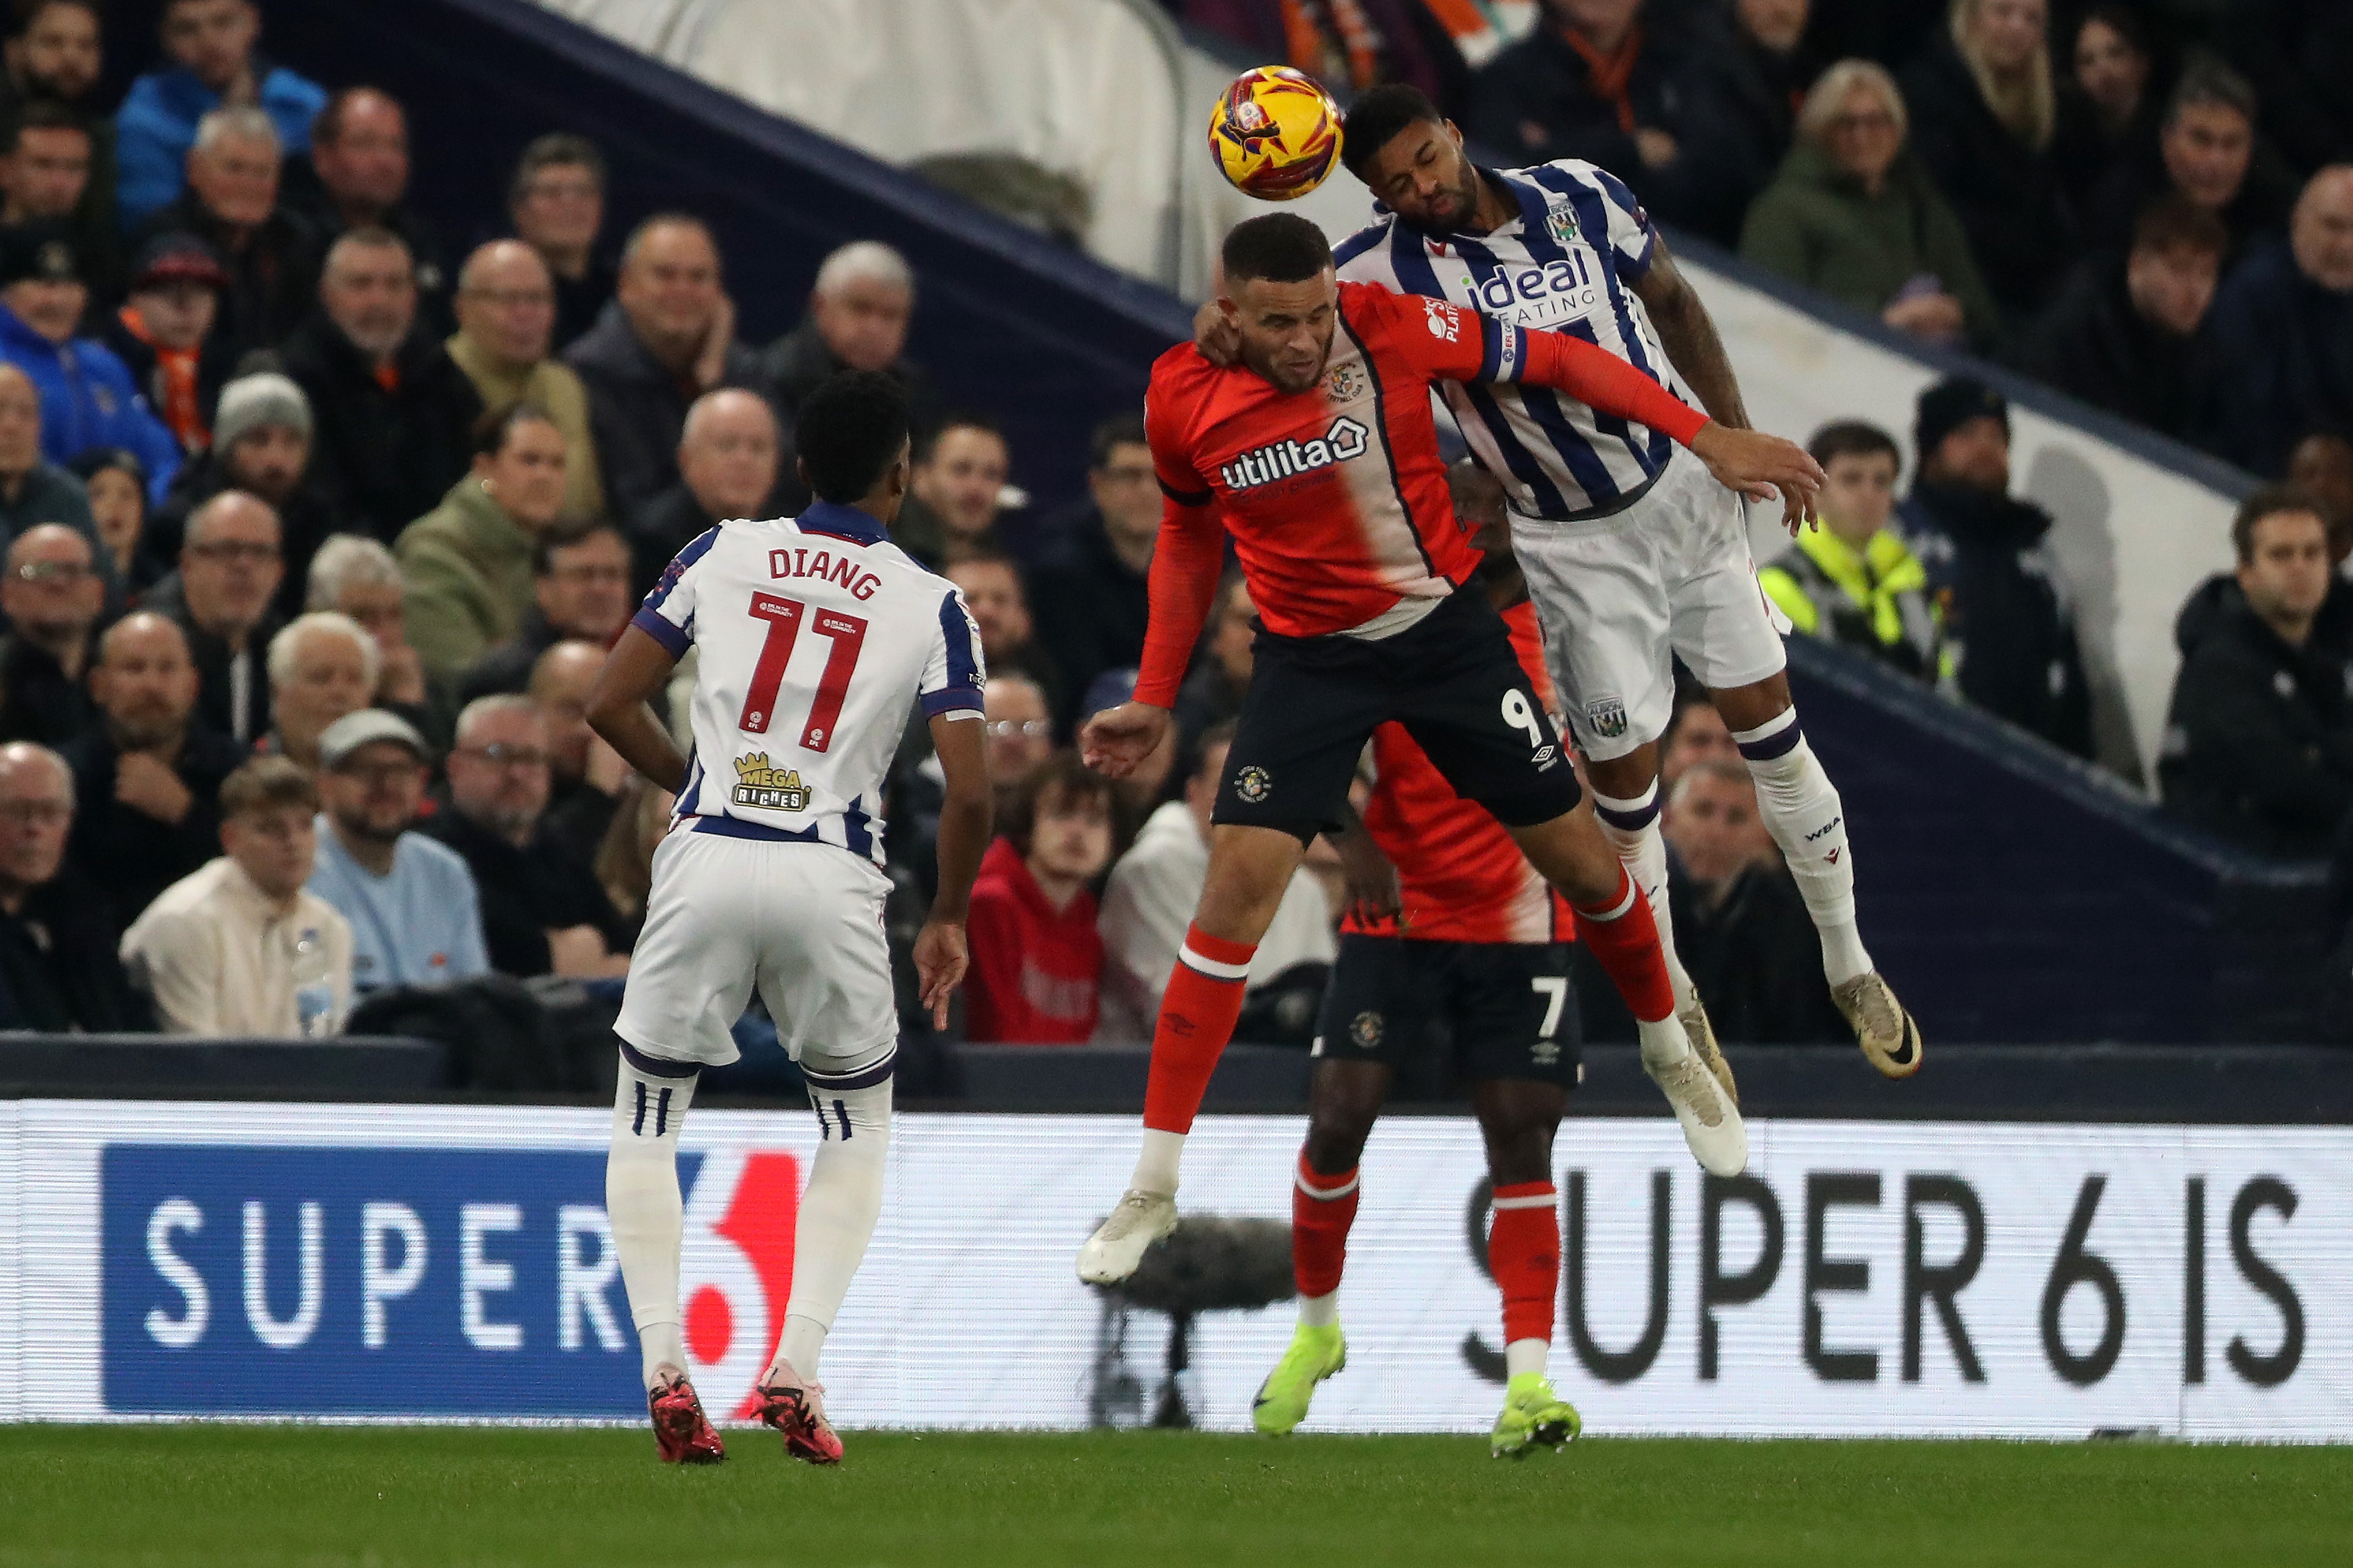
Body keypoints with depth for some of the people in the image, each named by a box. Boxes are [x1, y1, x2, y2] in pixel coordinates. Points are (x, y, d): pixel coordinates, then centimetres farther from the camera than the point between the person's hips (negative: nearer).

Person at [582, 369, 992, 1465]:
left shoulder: (723, 554, 8)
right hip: (833, 877, 0)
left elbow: (610, 705, 6)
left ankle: (662, 1365, 0)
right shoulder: (929, 606, 5)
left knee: (647, 1120, 17)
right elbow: (969, 792, -2)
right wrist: (948, 920, 14)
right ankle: (794, 1371, 4)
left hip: (708, 856, 0)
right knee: (858, 1129, 21)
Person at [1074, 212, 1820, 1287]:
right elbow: (1190, 539, 6)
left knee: (1581, 864, 8)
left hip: (1444, 629, 0)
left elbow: (1556, 359, -9)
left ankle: (1669, 1048, 40)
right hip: (1309, 660, 0)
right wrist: (1153, 701, 8)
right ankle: (1153, 1187, -9)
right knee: (1239, 884, -16)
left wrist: (1706, 437, -12)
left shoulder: (1392, 328, -20)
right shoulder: (1182, 399, -13)